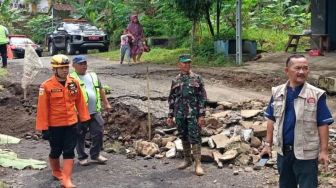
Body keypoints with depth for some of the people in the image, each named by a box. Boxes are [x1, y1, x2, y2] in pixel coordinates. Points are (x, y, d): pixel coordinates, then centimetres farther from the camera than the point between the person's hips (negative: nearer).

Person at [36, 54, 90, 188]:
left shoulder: (74, 83, -3)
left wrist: (84, 119, 7)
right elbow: (42, 108, -12)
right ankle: (56, 171, 40)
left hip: (71, 124, 3)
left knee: (69, 152, 0)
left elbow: (80, 102, 6)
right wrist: (44, 128, -11)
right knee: (56, 151, 15)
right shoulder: (46, 86, -15)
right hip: (54, 125, -2)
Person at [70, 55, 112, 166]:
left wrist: (106, 103, 19)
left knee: (98, 133, 6)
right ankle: (82, 157, 21)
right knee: (80, 136, 7)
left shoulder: (93, 76, 14)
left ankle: (96, 154, 22)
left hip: (95, 111, 5)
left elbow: (101, 90, 21)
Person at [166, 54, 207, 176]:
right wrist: (170, 116, 10)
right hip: (180, 114, 4)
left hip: (193, 113, -4)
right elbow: (171, 99, 14)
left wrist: (202, 115, -11)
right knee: (183, 137, 11)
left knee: (194, 138, -7)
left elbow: (202, 97, -4)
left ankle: (198, 164, -5)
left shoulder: (197, 79, -1)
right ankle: (187, 160, 26)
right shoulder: (175, 81, 9)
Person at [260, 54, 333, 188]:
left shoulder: (316, 95, -11)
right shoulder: (277, 92, -1)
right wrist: (268, 144, 6)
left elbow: (323, 124, -9)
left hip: (306, 153, -4)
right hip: (283, 151, 4)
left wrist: (324, 151, -11)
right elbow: (272, 120, 7)